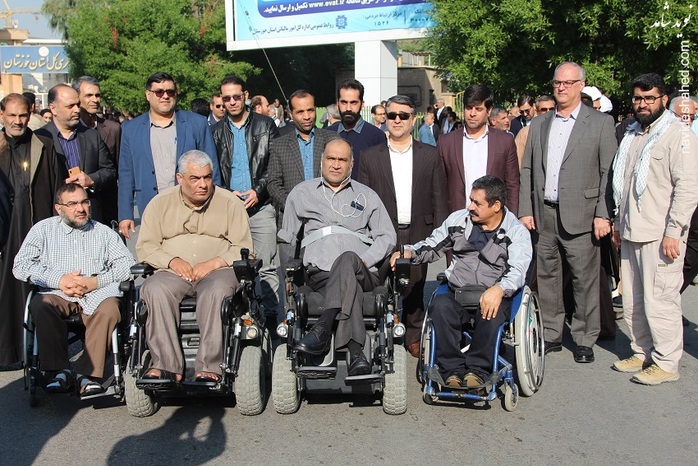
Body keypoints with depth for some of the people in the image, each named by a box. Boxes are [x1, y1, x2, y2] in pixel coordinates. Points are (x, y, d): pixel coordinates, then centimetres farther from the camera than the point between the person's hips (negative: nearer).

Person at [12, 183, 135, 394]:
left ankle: (89, 374, -25)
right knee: (40, 304, -31)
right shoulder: (43, 229, 17)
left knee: (109, 309, -33)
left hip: (97, 294, 0)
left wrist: (95, 281, -12)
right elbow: (21, 265, 4)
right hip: (57, 295, 1)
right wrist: (58, 280, -10)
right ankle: (60, 370, -22)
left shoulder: (104, 232, 17)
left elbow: (128, 264, 4)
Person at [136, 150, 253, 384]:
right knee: (154, 289, -31)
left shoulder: (230, 202, 9)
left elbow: (244, 249, 4)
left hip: (217, 271, -1)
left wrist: (214, 263, -13)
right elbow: (145, 246, 9)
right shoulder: (160, 203, 13)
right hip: (172, 272, 2)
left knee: (216, 291, -36)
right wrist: (172, 261, -10)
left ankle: (209, 368, -35)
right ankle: (167, 366, -30)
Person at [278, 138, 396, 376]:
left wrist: (363, 260, -2)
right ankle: (356, 353, -48)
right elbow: (286, 239, 24)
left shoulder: (367, 196, 25)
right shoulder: (301, 193, 24)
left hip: (361, 270, 1)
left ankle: (322, 329, -46)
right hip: (319, 269, 0)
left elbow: (387, 237, 16)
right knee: (351, 289, -37)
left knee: (347, 258, -38)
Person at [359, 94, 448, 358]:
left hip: (418, 234, 1)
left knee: (415, 289, 8)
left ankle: (414, 337, 23)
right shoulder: (371, 157, 6)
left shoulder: (430, 156, 7)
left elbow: (439, 199, 6)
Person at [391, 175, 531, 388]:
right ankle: (453, 369, -20)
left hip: (494, 296, -3)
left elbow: (517, 271, -13)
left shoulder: (517, 232, 0)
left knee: (492, 314, -36)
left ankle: (478, 369, -15)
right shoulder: (458, 219, 11)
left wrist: (499, 289, -34)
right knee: (440, 305, -30)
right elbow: (432, 246, 19)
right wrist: (410, 252, -3)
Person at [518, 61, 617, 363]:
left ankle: (584, 340, 14)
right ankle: (551, 335, 22)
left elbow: (608, 173, -3)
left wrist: (603, 214, -10)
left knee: (584, 280, 1)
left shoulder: (601, 123, 2)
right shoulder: (539, 125, 14)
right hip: (543, 215, 4)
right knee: (547, 278, 10)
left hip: (580, 216, -4)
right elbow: (527, 171, 12)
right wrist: (525, 210, 4)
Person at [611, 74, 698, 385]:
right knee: (632, 301, 13)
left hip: (660, 235, -8)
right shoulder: (631, 135, 18)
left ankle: (666, 363, 7)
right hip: (630, 232, 8)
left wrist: (673, 231, -19)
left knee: (659, 300, -5)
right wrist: (619, 221, 20)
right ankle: (642, 353, 25)